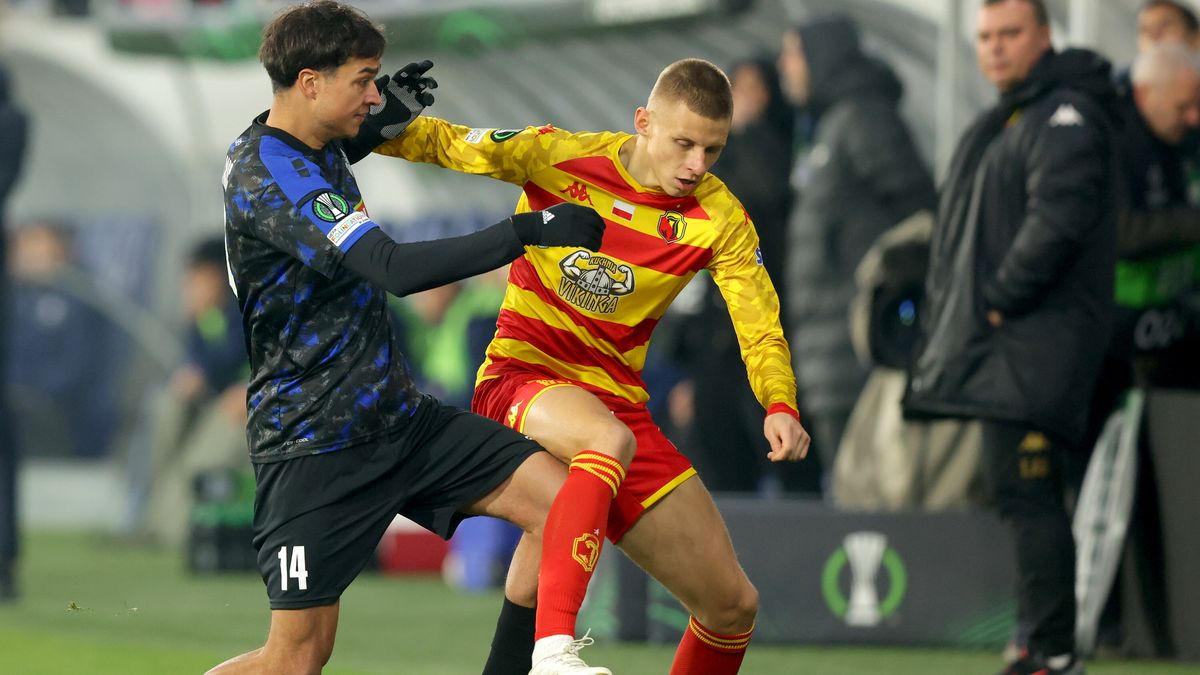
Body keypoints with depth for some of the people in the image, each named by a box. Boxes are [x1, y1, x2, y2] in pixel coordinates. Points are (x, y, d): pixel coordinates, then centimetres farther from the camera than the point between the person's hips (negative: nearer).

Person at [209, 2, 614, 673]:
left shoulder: (318, 149, 8)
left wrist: (387, 117, 16)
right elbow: (397, 269, -32)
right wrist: (528, 230, -30)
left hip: (401, 417, 9)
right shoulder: (266, 177, -22)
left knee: (559, 495, -8)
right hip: (314, 448, -9)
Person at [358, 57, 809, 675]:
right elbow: (443, 144, 4)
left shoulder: (720, 219, -2)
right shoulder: (560, 158, -8)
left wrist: (779, 406, -26)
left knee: (733, 605, 1)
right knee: (611, 439, -41)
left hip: (616, 404, 5)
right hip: (521, 379, -4)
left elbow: (760, 328, -8)